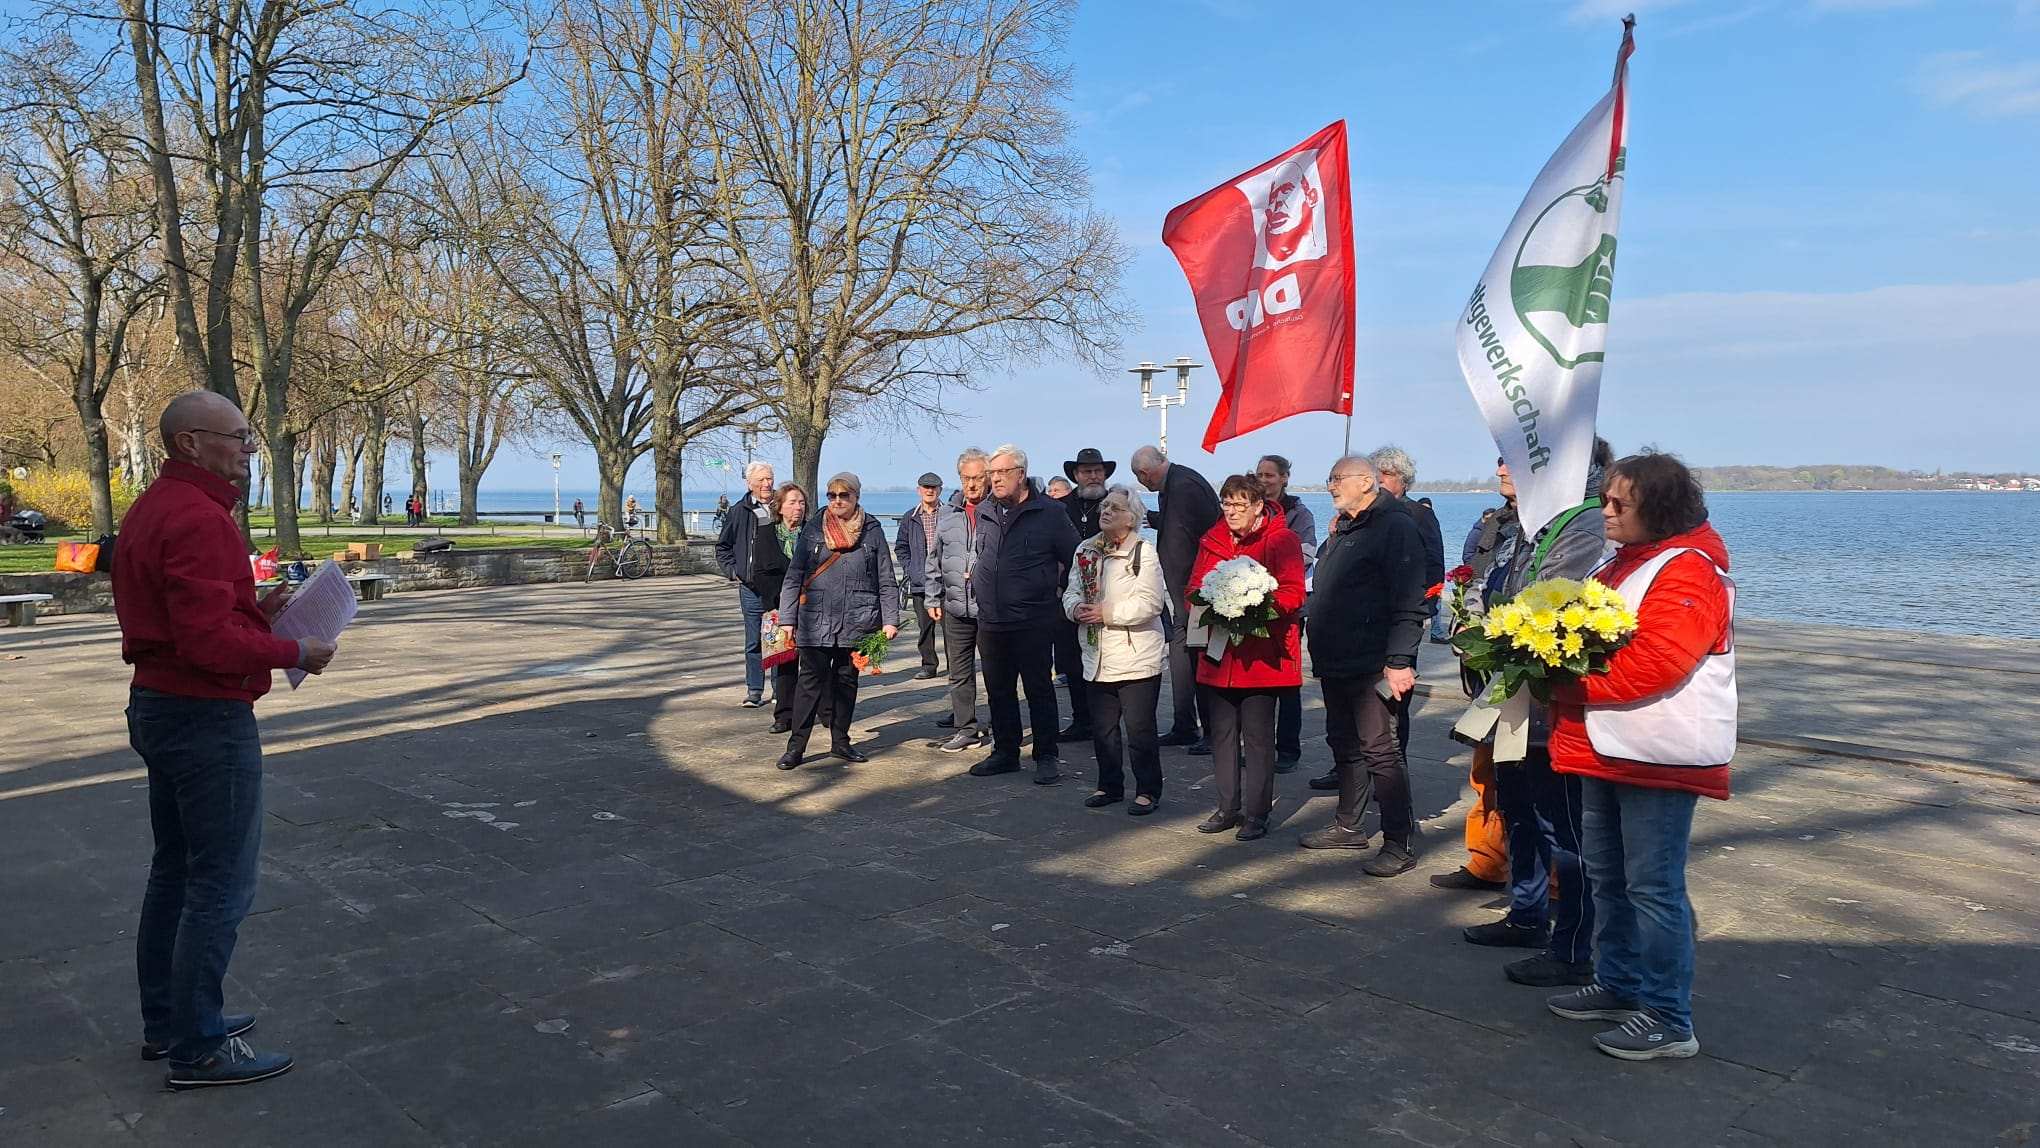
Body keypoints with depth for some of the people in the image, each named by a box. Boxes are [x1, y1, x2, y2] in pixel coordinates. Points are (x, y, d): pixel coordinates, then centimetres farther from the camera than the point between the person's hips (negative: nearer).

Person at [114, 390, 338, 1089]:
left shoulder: (151, 509, 13)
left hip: (156, 708, 11)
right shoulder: (199, 517, -21)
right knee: (221, 887, -2)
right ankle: (198, 1050, 8)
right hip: (207, 718, -11)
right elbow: (209, 641, -27)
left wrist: (254, 612, 6)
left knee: (174, 872, 20)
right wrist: (294, 652, -14)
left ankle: (166, 1022, 32)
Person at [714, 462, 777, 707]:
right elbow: (722, 547, 14)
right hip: (751, 588, 0)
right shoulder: (739, 511, 4)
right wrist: (733, 571, 2)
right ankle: (754, 691, 13)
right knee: (753, 642, 4)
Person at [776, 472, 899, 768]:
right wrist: (787, 619, -2)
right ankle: (796, 746, 2)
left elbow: (886, 580, 5)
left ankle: (840, 741, 22)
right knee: (811, 680, -3)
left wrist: (890, 619, -1)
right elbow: (793, 577, 3)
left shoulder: (872, 531, 4)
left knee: (847, 680, 11)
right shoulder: (812, 531, 4)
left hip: (857, 622, 1)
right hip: (816, 621, -1)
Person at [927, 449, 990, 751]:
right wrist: (934, 598, 13)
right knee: (959, 671, 8)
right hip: (956, 607, 5)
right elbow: (935, 561, 17)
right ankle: (966, 728, 15)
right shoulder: (948, 516, 12)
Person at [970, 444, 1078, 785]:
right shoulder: (986, 515, 11)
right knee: (998, 691, 13)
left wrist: (1058, 591, 1)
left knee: (1039, 690, 1)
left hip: (1033, 622, -6)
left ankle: (1046, 757, 10)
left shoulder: (1049, 512, -6)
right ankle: (1005, 753, 24)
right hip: (990, 622, 6)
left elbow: (1074, 559, -1)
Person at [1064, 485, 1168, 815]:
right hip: (1097, 658, 6)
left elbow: (1150, 602, -18)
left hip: (1137, 659, -6)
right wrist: (1076, 606, -11)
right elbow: (1072, 590, 12)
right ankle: (1110, 786, 29)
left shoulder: (1144, 552, -10)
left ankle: (1148, 790, 14)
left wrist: (1107, 613, -20)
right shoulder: (1085, 550, 10)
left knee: (1139, 730, 1)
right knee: (1102, 728, 15)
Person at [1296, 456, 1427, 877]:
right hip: (1335, 661, 9)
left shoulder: (1395, 526, -11)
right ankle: (1348, 826, 29)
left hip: (1372, 665, -9)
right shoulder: (1343, 530, 18)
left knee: (1379, 749, -7)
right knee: (1344, 744, 17)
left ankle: (1400, 843, 0)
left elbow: (1408, 603, -19)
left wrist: (1399, 661, -22)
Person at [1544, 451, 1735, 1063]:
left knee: (1653, 886, -3)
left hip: (1658, 757, -10)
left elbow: (1655, 660, -26)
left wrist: (1575, 685, -19)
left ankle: (1668, 1018, 7)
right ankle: (1619, 984, 31)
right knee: (1607, 874, 18)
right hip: (1608, 748, 10)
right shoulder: (1621, 562, 15)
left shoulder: (1689, 571, -17)